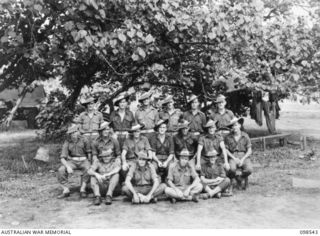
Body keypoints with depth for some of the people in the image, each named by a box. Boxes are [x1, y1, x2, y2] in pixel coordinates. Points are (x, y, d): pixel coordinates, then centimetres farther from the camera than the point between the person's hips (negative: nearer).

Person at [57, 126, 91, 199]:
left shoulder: (84, 140, -5)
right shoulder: (67, 143, -3)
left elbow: (89, 152, 2)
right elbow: (62, 158, -7)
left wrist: (89, 163, -11)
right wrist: (68, 167, -25)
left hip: (83, 160, -2)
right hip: (72, 161, 2)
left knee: (88, 170, -35)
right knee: (61, 170, -25)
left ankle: (82, 190, -24)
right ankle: (66, 191, -16)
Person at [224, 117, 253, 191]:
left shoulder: (245, 136, 2)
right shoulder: (228, 137, 0)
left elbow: (249, 150, 3)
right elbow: (226, 150, 2)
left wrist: (243, 159, -12)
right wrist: (234, 158, -10)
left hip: (244, 157, 1)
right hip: (233, 157, -1)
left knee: (249, 169, -29)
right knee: (232, 169, -34)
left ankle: (240, 176, 9)